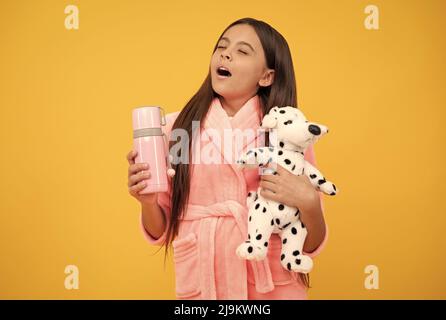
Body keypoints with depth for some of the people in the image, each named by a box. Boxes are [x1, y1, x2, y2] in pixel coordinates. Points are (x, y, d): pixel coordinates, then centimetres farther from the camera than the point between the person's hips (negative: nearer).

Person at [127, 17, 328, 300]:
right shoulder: (175, 128, -5)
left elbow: (311, 245, -2)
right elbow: (160, 232, 2)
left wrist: (308, 202, -21)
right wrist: (148, 201, -18)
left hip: (274, 286, 0)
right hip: (201, 282, 1)